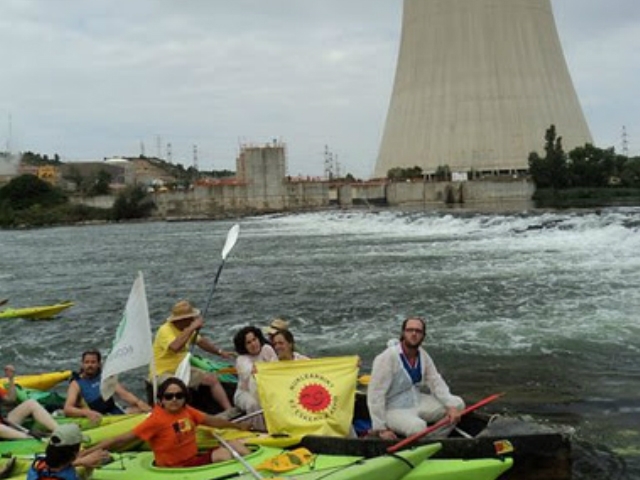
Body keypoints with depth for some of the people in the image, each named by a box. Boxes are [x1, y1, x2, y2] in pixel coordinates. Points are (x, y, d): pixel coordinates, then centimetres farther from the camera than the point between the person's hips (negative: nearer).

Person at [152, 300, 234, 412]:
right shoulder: (165, 330, -22)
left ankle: (229, 410, -5)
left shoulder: (187, 328, 4)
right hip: (163, 373, -8)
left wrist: (220, 352, 9)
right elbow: (175, 347, -41)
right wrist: (192, 328, -36)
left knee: (212, 378, -4)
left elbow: (201, 341, 18)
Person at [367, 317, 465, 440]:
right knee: (418, 426, -36)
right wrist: (381, 428, -23)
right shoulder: (388, 357, -21)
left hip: (417, 402, 8)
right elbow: (375, 394, -22)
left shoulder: (423, 355, 2)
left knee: (458, 404, -1)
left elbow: (436, 383, 5)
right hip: (393, 410, -8)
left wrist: (451, 406, -12)